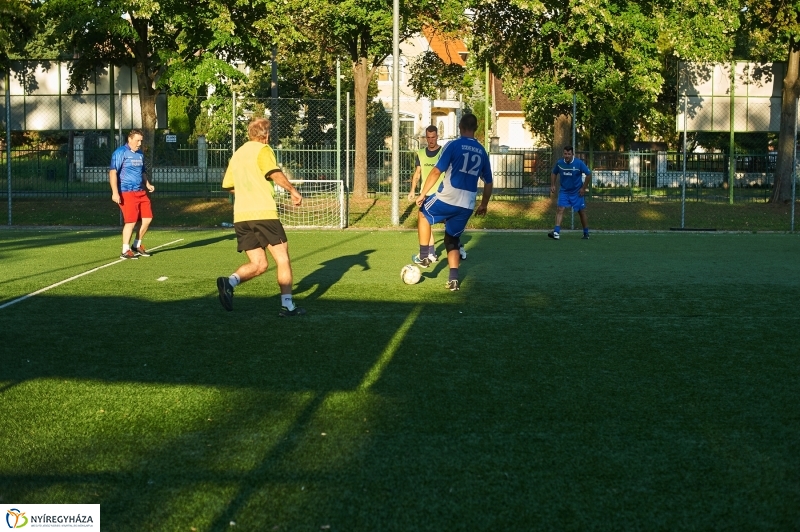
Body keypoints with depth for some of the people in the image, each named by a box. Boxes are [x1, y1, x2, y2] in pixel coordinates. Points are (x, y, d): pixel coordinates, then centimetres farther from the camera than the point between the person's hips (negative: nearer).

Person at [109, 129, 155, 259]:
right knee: (131, 221, -9)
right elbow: (113, 172, -14)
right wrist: (115, 192, -23)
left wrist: (147, 184, 10)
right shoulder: (120, 153, -8)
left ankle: (137, 245, 23)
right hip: (127, 193, -8)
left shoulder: (140, 154, 17)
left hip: (141, 192, 8)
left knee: (147, 218, 6)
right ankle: (125, 251, 1)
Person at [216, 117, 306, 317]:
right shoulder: (263, 150, -2)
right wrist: (293, 191, -11)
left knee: (258, 264, 9)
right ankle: (287, 305, 2)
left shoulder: (237, 154, 19)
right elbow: (275, 174, -19)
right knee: (282, 258, 5)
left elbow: (228, 185, 25)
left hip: (240, 217, 6)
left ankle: (229, 282, -17)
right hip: (263, 213, -6)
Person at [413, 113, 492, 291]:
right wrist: (484, 205, 27)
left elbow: (436, 171, -12)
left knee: (423, 215, 25)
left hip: (447, 199, -4)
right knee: (452, 240, 18)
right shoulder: (482, 152, 10)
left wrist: (422, 194, -4)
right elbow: (488, 182, 15)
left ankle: (423, 257, 22)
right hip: (467, 206, 4)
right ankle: (453, 280, 6)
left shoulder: (453, 145, -6)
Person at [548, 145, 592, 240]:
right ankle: (556, 232, -23)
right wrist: (552, 185, 1)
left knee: (582, 212, 6)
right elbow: (554, 173, 12)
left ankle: (586, 233, 21)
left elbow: (589, 174, -6)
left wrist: (584, 188, -7)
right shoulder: (559, 163, -6)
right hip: (564, 191, 2)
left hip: (577, 192, -1)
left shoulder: (579, 163, -14)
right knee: (560, 209, -16)